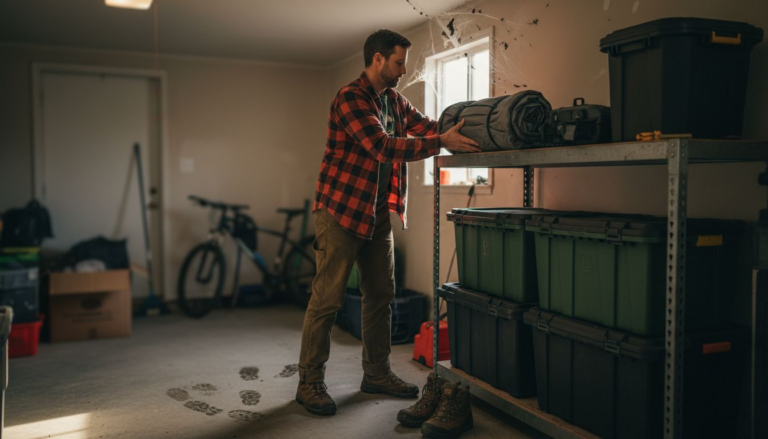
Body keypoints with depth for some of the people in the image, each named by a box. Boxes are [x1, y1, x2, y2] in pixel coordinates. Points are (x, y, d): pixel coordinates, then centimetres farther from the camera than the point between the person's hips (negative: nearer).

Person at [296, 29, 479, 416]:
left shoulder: (395, 101, 12)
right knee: (328, 298, -4)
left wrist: (462, 134, -13)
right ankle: (309, 383, 7)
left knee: (380, 295, 12)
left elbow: (426, 126, 6)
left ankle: (376, 373, 24)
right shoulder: (350, 98, -15)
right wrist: (442, 143, -26)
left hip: (378, 213, 9)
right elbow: (383, 147, -25)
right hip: (341, 209, -8)